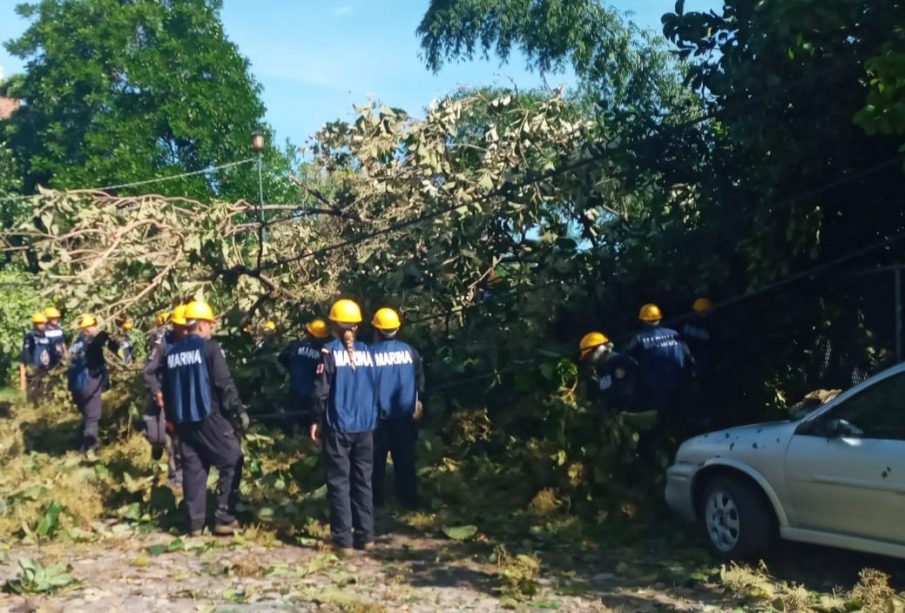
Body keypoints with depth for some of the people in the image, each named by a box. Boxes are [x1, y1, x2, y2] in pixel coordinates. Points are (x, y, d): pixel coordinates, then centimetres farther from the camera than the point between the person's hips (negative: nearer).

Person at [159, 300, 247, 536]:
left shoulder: (171, 352, 11)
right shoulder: (209, 348, -9)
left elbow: (167, 390, 17)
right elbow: (224, 384, -13)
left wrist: (172, 417, 26)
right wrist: (239, 410, -6)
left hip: (183, 419, 7)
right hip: (209, 416, -6)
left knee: (193, 469, 11)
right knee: (232, 460, 3)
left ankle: (195, 523, 11)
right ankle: (224, 518, -2)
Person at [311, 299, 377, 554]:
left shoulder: (330, 351, -6)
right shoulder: (366, 351, 5)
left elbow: (322, 389, -8)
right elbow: (374, 387, 10)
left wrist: (317, 420, 1)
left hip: (338, 426, -4)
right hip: (365, 425, 4)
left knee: (339, 482, 1)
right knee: (363, 480, 11)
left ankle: (343, 540, -1)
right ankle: (365, 535, 13)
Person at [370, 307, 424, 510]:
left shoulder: (371, 352, -13)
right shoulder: (409, 350, -2)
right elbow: (420, 379, 8)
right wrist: (418, 402, 21)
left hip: (379, 414, -3)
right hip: (405, 413, 3)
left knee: (377, 459, 9)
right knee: (405, 459, 12)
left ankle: (376, 500, 13)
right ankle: (409, 499, 15)